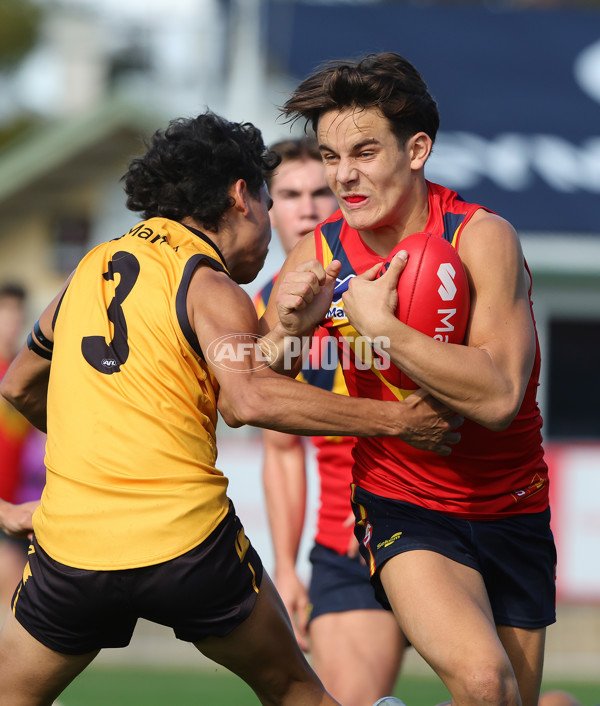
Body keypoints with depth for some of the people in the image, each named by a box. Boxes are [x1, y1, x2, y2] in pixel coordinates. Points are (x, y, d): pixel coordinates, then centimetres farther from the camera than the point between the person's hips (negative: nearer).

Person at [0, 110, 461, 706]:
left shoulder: (91, 267, 16)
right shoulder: (211, 288, -2)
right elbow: (248, 398, -22)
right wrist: (396, 420, -16)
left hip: (72, 545, 4)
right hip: (189, 542, -4)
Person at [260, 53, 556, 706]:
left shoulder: (481, 237, -16)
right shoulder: (319, 256, -6)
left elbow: (497, 396, -27)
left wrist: (380, 326, -29)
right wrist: (289, 326, -21)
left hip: (512, 509, 1)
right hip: (403, 507, -1)